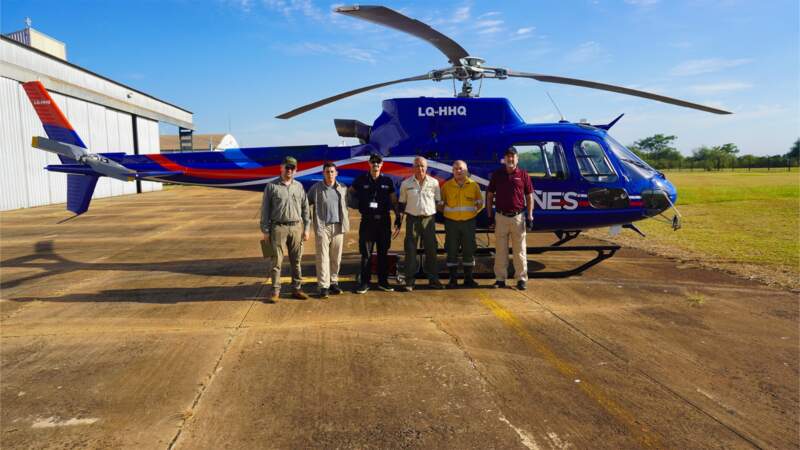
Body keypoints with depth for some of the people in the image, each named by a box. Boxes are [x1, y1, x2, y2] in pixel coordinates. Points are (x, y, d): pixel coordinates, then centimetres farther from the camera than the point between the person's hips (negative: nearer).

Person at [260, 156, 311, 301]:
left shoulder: (299, 186, 10)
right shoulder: (271, 186, 1)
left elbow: (305, 208, 12)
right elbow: (265, 209, 1)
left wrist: (306, 229, 7)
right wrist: (265, 230, -4)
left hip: (296, 227, 3)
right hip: (278, 227, -3)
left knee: (296, 261, 8)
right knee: (276, 261, -2)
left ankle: (296, 289, 17)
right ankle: (276, 290, 7)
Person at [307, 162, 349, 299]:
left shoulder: (343, 188, 9)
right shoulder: (316, 188, 0)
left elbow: (349, 204, 16)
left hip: (338, 226, 3)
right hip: (322, 226, -3)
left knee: (336, 257, 9)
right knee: (323, 257, -4)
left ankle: (334, 282, 21)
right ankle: (323, 286, -1)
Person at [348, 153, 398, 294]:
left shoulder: (387, 181, 6)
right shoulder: (361, 180, 3)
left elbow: (393, 200, 11)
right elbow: (349, 192, 14)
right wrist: (359, 202, 1)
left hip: (384, 220, 1)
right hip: (367, 220, -1)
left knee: (383, 252, 8)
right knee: (366, 253, 1)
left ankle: (383, 281, 17)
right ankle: (364, 283, 8)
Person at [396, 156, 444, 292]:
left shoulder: (434, 183, 5)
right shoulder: (406, 183, 5)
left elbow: (438, 201, 12)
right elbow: (402, 203, 11)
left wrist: (438, 217, 8)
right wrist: (399, 217, 8)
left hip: (429, 218, 1)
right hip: (412, 219, 0)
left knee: (431, 249, 5)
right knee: (410, 250, -1)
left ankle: (433, 279, 15)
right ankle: (409, 282, 4)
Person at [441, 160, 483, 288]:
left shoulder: (473, 185, 3)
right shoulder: (446, 186, 1)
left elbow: (480, 203, 12)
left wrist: (473, 211, -2)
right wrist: (446, 212, -3)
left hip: (468, 222, 1)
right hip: (451, 222, -1)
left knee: (469, 250, 4)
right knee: (452, 251, 1)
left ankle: (468, 278, 14)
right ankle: (453, 279, 9)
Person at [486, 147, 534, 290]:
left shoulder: (523, 175, 2)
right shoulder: (497, 174, 5)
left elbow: (529, 197, 4)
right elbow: (490, 195, 9)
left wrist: (530, 216, -1)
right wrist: (490, 215, 4)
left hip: (518, 217, -1)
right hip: (500, 217, 1)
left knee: (520, 250, 4)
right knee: (500, 249, 6)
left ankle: (521, 279, 11)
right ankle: (500, 278, 15)